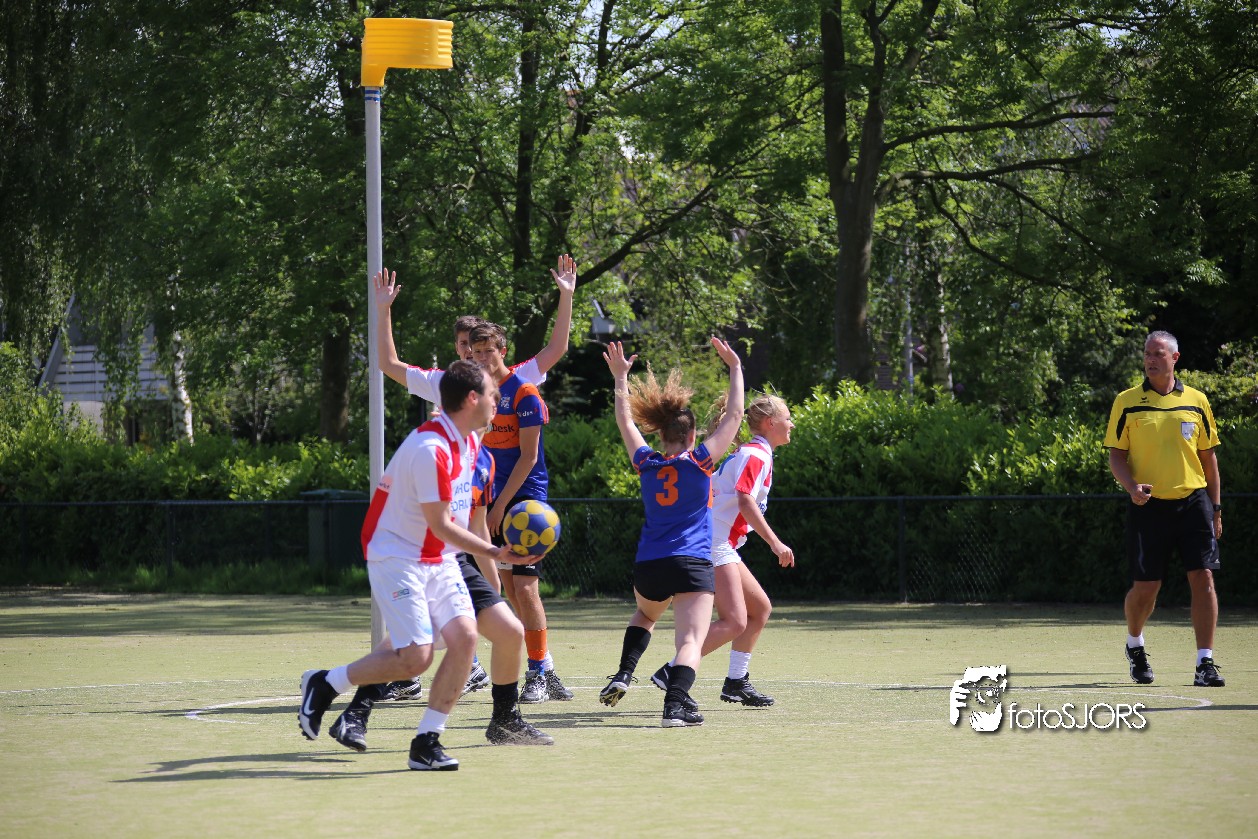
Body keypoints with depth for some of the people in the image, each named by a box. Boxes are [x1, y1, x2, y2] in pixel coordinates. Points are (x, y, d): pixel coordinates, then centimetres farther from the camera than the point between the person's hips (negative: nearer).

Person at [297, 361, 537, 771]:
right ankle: (324, 684, 5)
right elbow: (440, 525, -21)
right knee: (415, 657, -16)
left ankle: (427, 742, -3)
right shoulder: (430, 449, -23)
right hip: (397, 557, -9)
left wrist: (489, 555, 21)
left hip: (439, 560, 9)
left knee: (464, 637, -10)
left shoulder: (469, 442, 8)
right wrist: (495, 553, -22)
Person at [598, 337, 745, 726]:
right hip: (692, 563, -5)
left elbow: (626, 422, 23)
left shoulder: (647, 463, 8)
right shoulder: (698, 461, -2)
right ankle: (675, 705, -35)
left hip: (648, 565, 5)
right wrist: (735, 369, 10)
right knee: (690, 641, -13)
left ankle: (623, 675, 14)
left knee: (645, 614, 34)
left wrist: (621, 377, 32)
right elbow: (734, 416, 2)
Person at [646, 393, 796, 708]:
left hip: (722, 547, 11)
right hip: (715, 546, -11)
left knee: (760, 608, 16)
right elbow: (745, 500, -24)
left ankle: (737, 682, 18)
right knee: (735, 623, -18)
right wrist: (775, 542, -26)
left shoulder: (747, 453, 20)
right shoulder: (757, 455, -11)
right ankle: (671, 673, -20)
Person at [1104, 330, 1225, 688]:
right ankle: (1134, 645, 31)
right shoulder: (1127, 402, 2)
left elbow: (1208, 456, 13)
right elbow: (1116, 455, 3)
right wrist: (1132, 486, -17)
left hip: (1193, 500, 1)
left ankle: (1205, 663, -6)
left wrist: (1216, 507, 10)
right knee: (1145, 587, 1)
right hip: (1149, 506, -1)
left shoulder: (1196, 401, 7)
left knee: (1203, 578, -9)